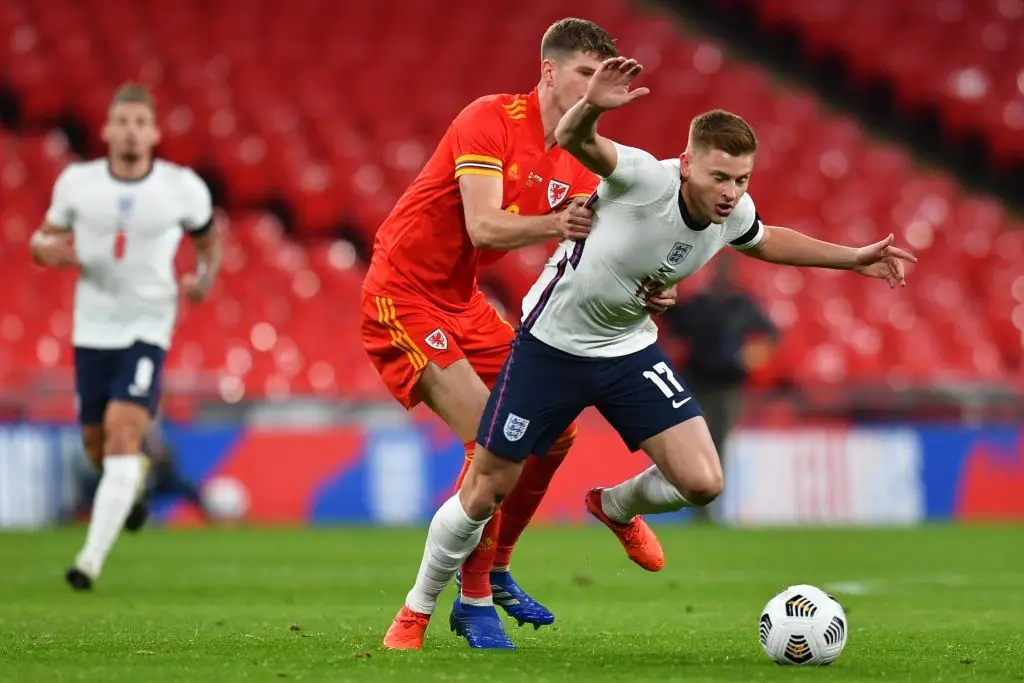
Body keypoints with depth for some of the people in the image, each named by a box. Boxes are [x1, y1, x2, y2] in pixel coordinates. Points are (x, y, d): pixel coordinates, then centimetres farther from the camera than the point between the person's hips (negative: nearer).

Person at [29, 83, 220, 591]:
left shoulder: (183, 188, -5)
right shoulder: (77, 182, -3)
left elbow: (208, 239, 13)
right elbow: (42, 239, 9)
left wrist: (204, 280, -7)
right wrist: (49, 249, -16)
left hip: (147, 329, -3)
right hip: (92, 330, 3)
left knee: (123, 434, -20)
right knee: (98, 448, 11)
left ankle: (93, 558, -22)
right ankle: (137, 479, 50)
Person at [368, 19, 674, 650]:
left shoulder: (579, 164, 5)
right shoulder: (490, 120, -19)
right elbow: (483, 228, -29)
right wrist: (555, 223, -46)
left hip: (463, 302, 9)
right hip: (404, 296, -9)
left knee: (554, 431, 6)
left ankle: (495, 572, 24)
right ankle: (473, 601, -6)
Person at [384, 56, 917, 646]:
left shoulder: (735, 214, -11)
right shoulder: (645, 179, -29)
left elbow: (764, 242, 15)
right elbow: (575, 140, -46)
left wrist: (852, 258, 13)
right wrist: (591, 108, -68)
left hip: (630, 350, 5)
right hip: (551, 347, -5)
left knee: (703, 483, -10)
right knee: (485, 493, 2)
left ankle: (617, 507, 25)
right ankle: (419, 607, 26)